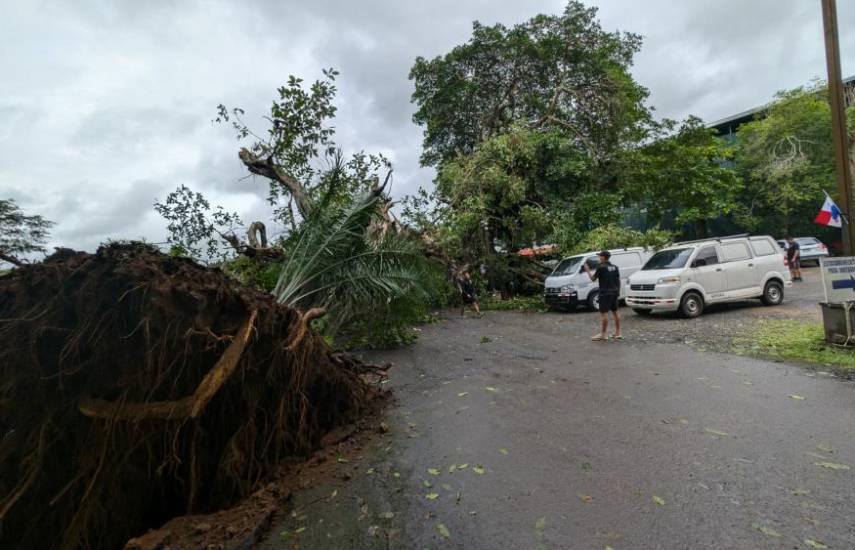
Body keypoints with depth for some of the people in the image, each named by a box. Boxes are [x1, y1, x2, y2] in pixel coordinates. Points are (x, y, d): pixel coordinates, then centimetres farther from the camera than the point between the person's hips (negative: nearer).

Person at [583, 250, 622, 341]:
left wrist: (588, 270, 6)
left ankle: (603, 334, -3)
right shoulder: (615, 267, 9)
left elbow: (593, 278, -8)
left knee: (604, 313, -5)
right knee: (615, 311, 13)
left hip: (605, 293, -7)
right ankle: (618, 333, 19)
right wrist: (618, 291, 19)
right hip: (614, 293, 8)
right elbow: (618, 280, 11)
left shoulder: (601, 267, -13)